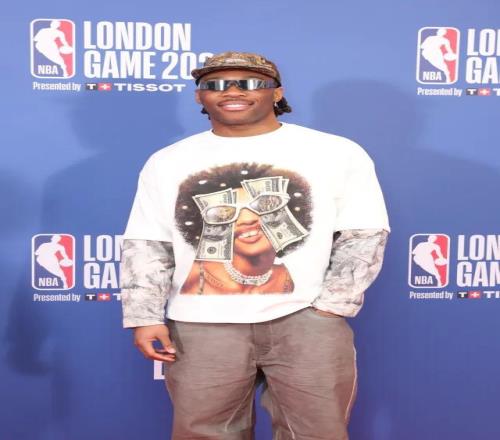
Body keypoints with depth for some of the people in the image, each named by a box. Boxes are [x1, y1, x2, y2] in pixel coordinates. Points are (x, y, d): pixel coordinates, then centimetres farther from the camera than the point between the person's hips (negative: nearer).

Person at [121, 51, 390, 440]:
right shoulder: (168, 162, 8)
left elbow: (364, 235, 1)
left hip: (306, 317, -1)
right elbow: (146, 247, 8)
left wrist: (332, 307, -7)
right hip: (202, 323, 2)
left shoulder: (338, 153, 1)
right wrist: (145, 317, 0)